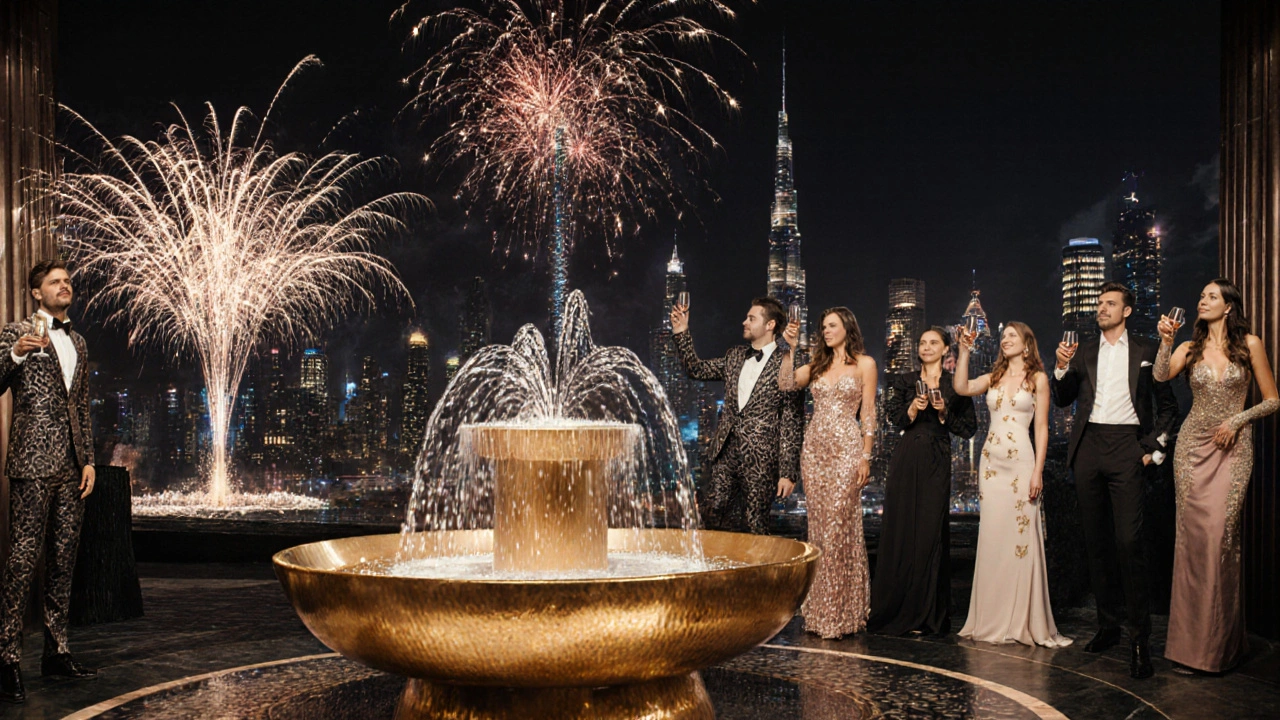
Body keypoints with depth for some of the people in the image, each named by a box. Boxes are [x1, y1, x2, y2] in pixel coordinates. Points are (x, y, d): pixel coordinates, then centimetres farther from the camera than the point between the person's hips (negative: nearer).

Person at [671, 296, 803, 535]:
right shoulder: (735, 356, 12)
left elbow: (792, 423, -9)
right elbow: (698, 369, 18)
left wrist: (788, 472, -11)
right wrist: (681, 334, 6)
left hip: (760, 459, -6)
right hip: (725, 452, 6)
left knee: (754, 527, 3)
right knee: (709, 518, 5)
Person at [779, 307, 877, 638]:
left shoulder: (864, 363, 3)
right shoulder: (817, 365, 16)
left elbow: (868, 413, -1)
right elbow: (786, 384, 2)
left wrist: (866, 456, -7)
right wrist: (790, 348, -4)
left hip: (846, 449, -5)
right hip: (814, 449, 5)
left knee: (840, 526, -7)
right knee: (818, 527, 6)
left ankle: (840, 613, 1)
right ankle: (818, 611, 12)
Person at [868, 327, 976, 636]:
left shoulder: (955, 385, 7)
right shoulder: (904, 381, 11)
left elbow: (968, 428, 3)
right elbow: (895, 416, -3)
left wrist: (944, 413, -10)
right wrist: (913, 408, -21)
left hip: (936, 464, -1)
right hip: (906, 462, 1)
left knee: (930, 532, 0)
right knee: (899, 530, 1)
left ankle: (926, 614, 10)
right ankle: (893, 610, 11)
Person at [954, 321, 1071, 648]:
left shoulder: (1037, 379, 4)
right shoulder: (993, 378, 15)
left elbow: (1042, 428, -1)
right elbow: (961, 387, -2)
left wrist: (1038, 471, -8)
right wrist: (965, 350, -2)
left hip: (1020, 462, -4)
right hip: (991, 461, 4)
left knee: (1020, 537, -5)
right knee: (991, 538, 4)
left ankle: (1024, 622, 2)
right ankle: (993, 621, 11)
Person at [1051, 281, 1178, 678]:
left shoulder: (1145, 351, 7)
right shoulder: (1083, 352, 15)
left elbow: (1167, 404, 9)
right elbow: (1062, 400, 13)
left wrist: (1154, 448, 0)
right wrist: (1062, 367, -3)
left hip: (1125, 446, -4)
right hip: (1088, 447, 4)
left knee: (1128, 541, -13)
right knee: (1096, 541, 7)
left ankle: (1140, 636, -8)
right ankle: (1108, 624, 17)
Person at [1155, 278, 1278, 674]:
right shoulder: (1190, 348, 10)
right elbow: (1160, 376, -9)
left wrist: (1237, 420, -8)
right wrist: (1166, 341, -18)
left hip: (1233, 448, -2)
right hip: (1193, 446, 2)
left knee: (1220, 534, -10)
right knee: (1193, 535, -2)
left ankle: (1219, 643, 3)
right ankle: (1192, 642, 5)